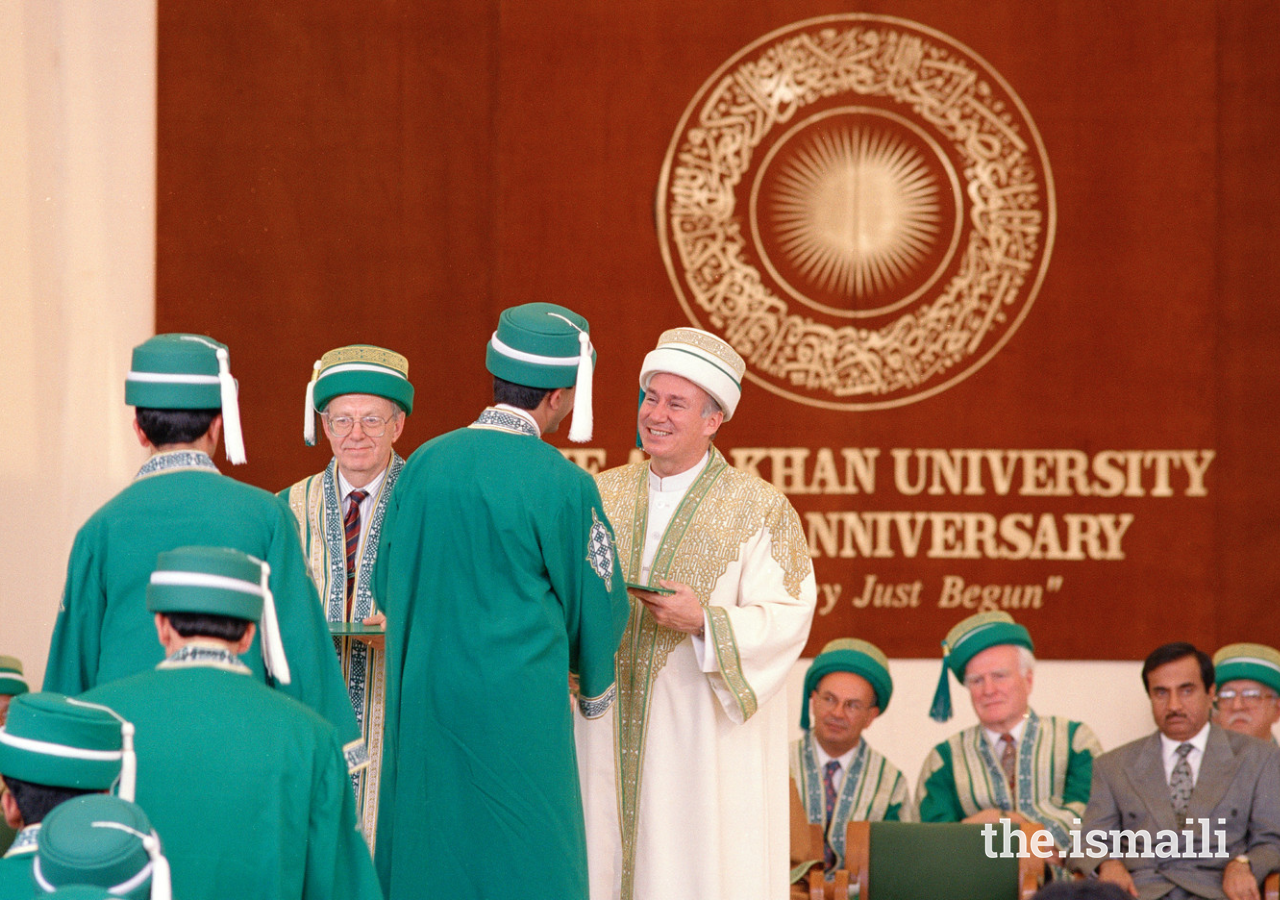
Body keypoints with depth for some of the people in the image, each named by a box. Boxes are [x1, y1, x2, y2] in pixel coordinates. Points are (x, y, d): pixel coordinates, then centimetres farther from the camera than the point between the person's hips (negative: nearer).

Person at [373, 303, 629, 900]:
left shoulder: (424, 465, -1)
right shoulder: (563, 486, -12)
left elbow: (387, 585, 9)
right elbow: (596, 605, -1)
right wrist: (593, 683, 21)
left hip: (422, 710, 5)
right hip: (516, 713, -5)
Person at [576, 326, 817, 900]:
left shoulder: (761, 509, -1)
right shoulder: (602, 497, 12)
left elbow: (786, 619, -8)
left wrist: (704, 622, -22)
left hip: (705, 740, -4)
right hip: (609, 733, 4)